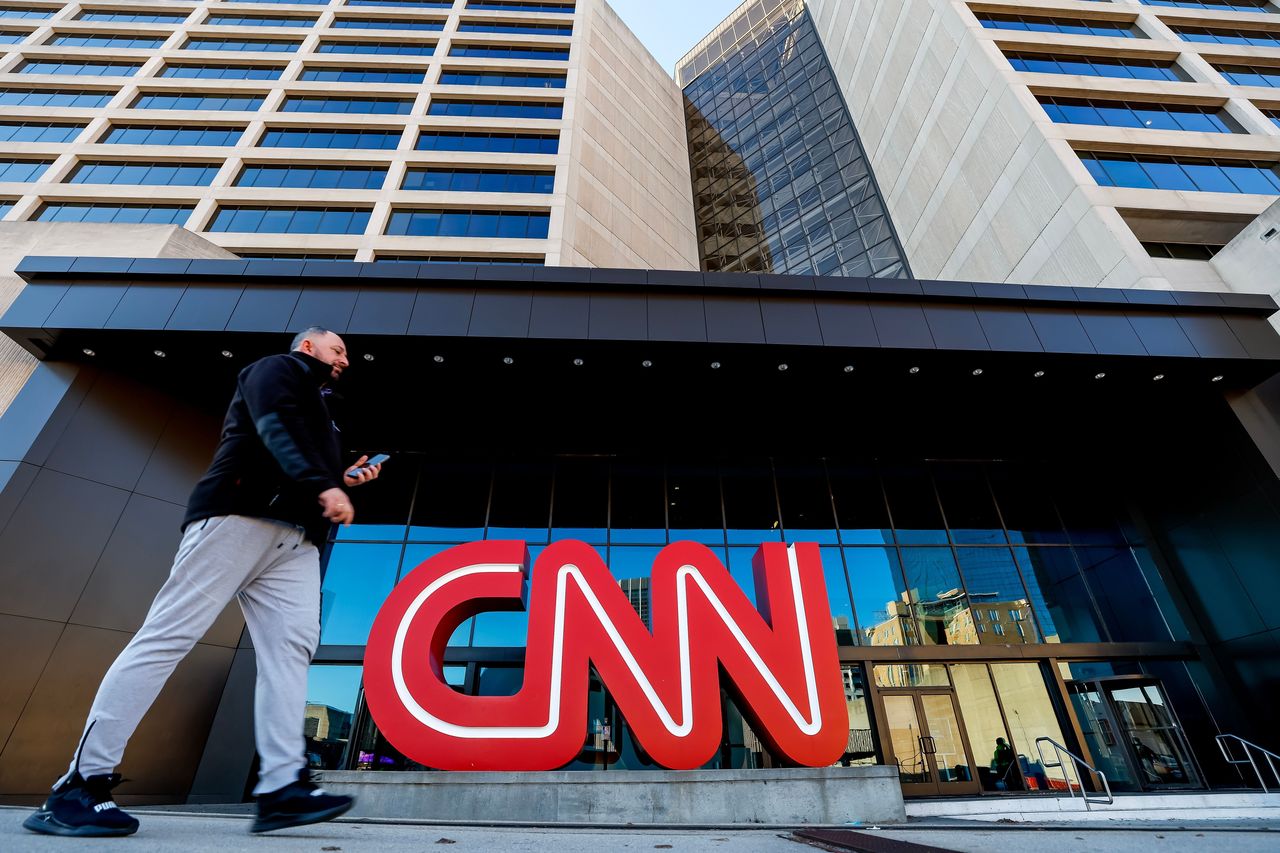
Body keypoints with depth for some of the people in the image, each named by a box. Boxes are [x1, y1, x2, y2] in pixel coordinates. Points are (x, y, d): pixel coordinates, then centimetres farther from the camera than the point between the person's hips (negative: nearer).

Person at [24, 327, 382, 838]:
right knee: (171, 633, -8)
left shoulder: (318, 409, 34)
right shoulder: (277, 369, 9)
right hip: (239, 515, -7)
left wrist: (344, 480, 18)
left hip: (295, 538, 8)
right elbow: (277, 426, -14)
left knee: (291, 647, -7)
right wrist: (322, 485, -27)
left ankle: (281, 787, -11)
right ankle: (80, 783, 1)